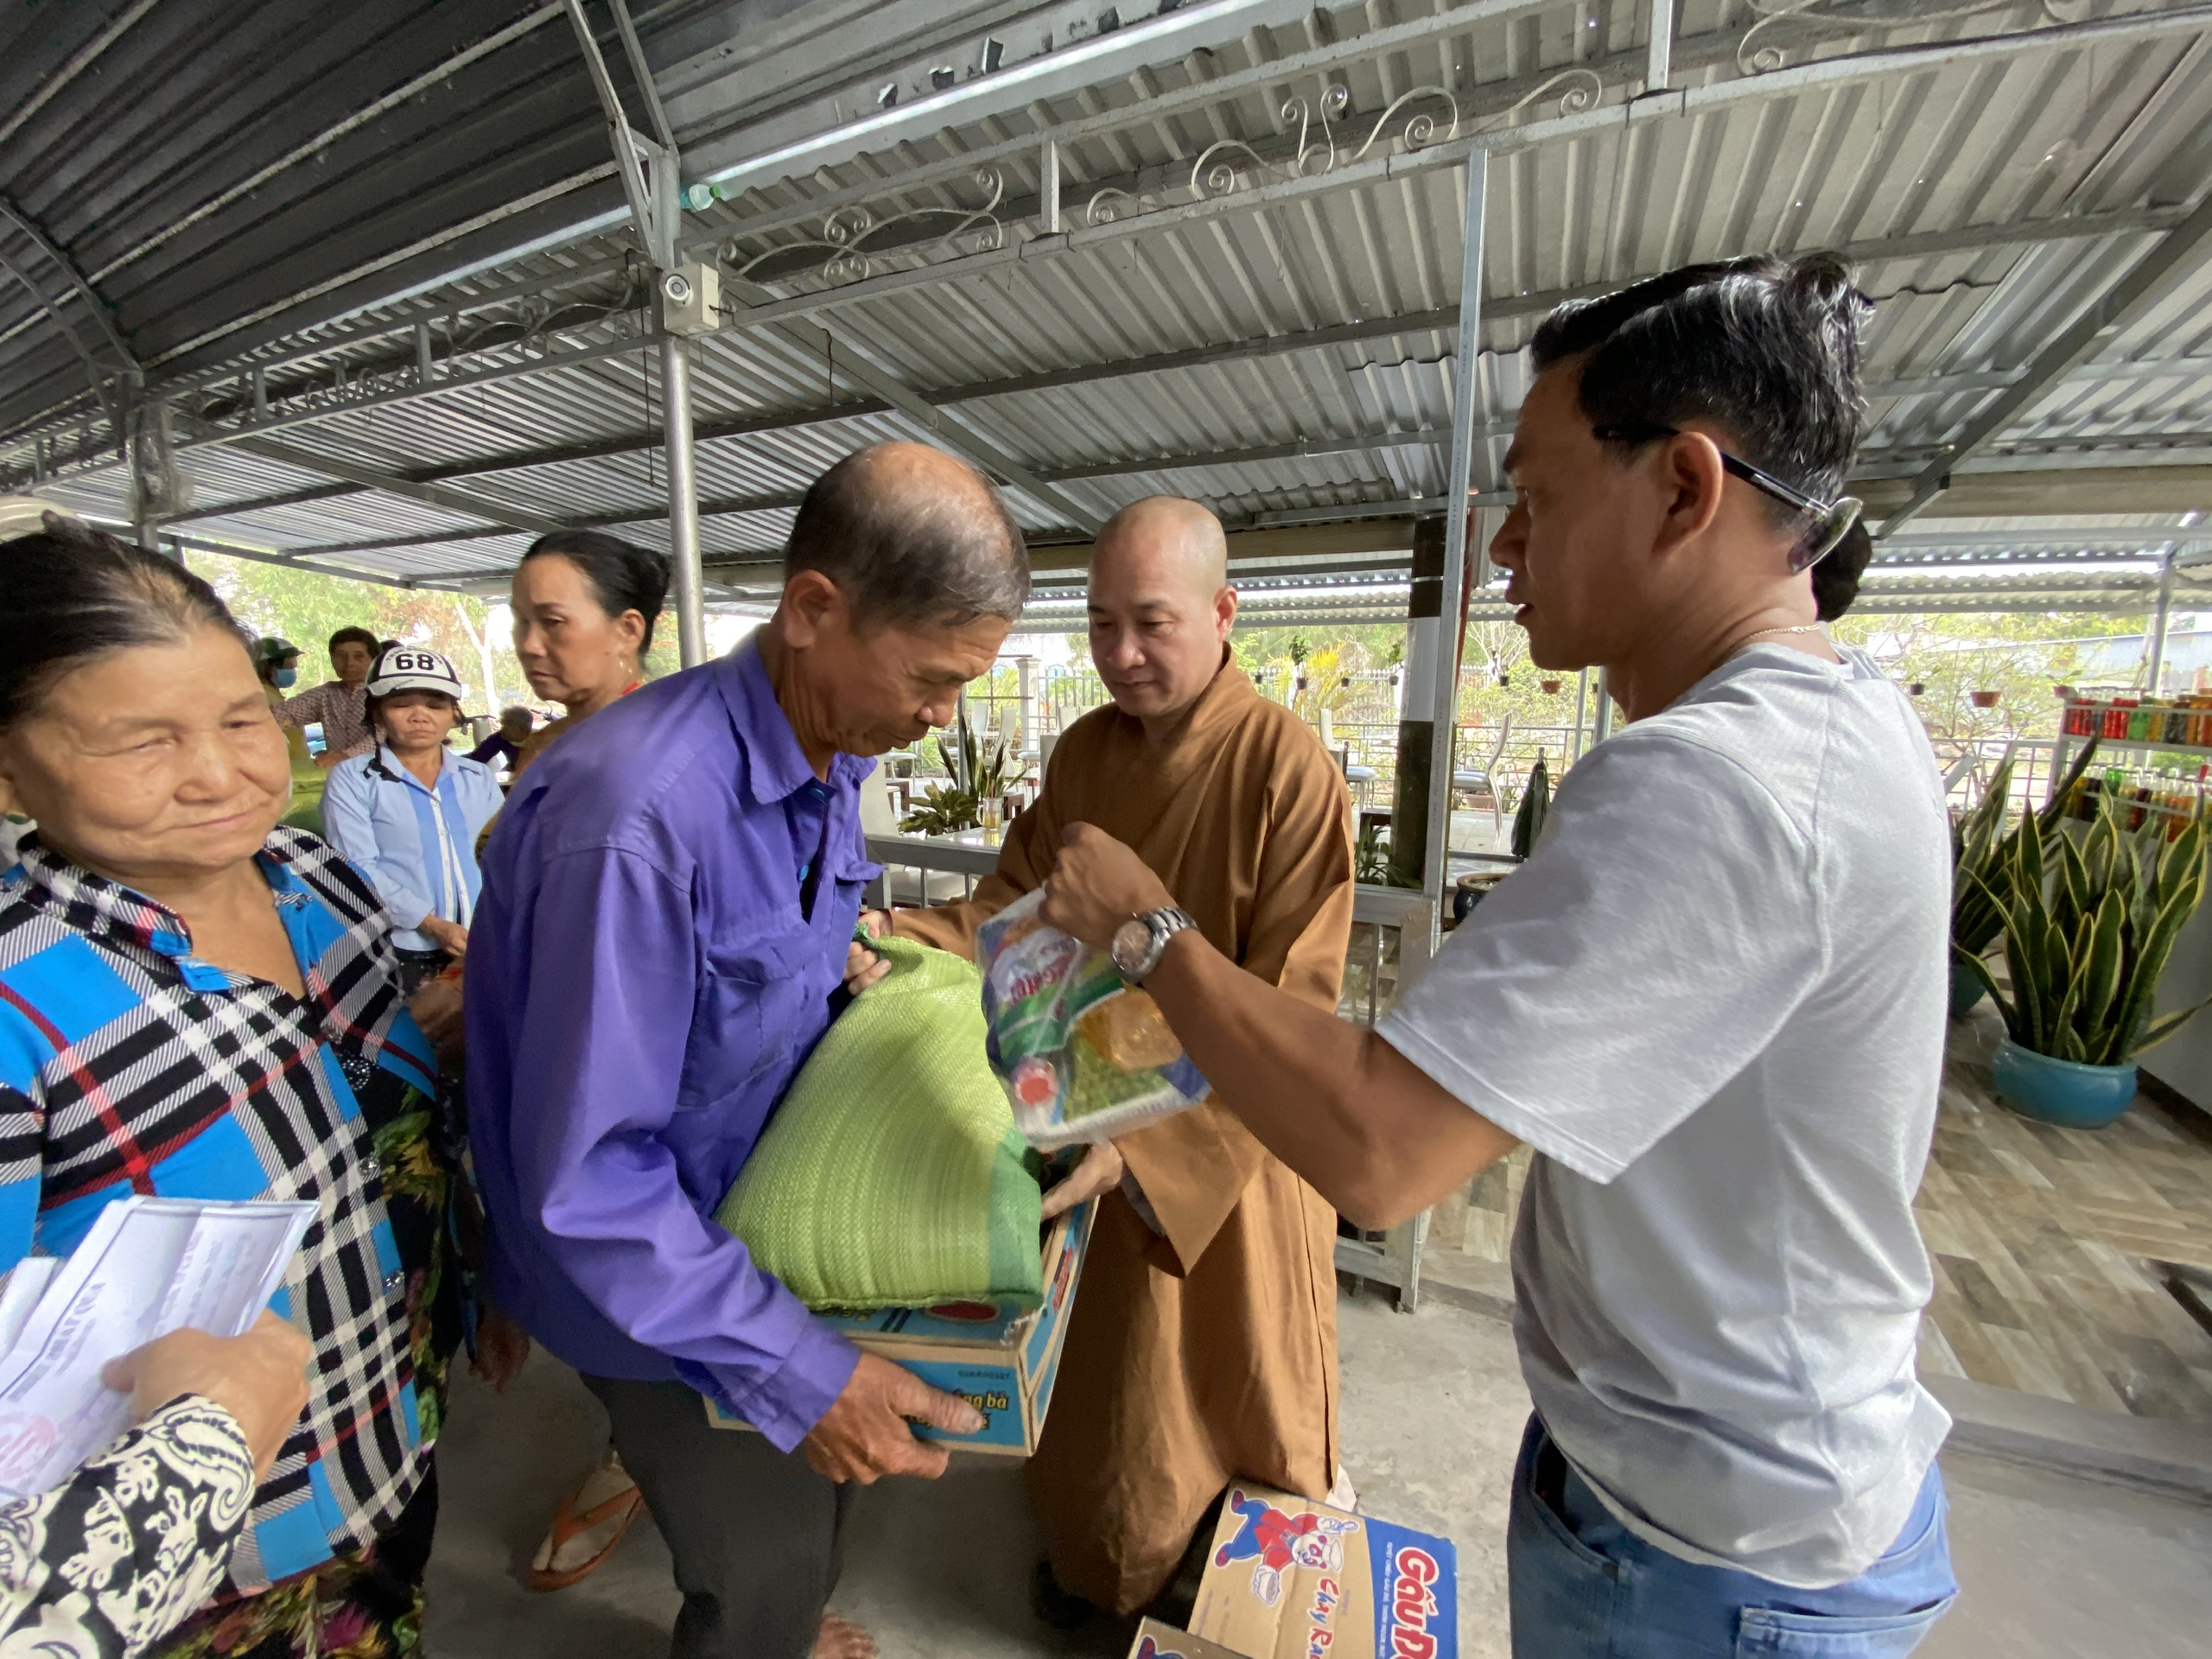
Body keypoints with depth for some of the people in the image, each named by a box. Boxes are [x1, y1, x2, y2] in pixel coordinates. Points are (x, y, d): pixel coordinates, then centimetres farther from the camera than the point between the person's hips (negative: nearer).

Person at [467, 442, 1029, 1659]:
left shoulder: (832, 753, -6)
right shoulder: (640, 813, -34)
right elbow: (585, 1177, -29)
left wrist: (830, 961, -6)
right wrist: (798, 1370, -28)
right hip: (646, 1273, -7)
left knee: (821, 1478, 28)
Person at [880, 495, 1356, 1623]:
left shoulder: (1287, 768, -22)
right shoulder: (1082, 753, -3)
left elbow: (1288, 1013, -25)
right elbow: (1017, 899, -1)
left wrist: (1148, 1139, -33)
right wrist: (903, 939, -19)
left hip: (1238, 1132, -4)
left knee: (1240, 1376, 21)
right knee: (1102, 1366, 24)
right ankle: (1097, 1550, 56)